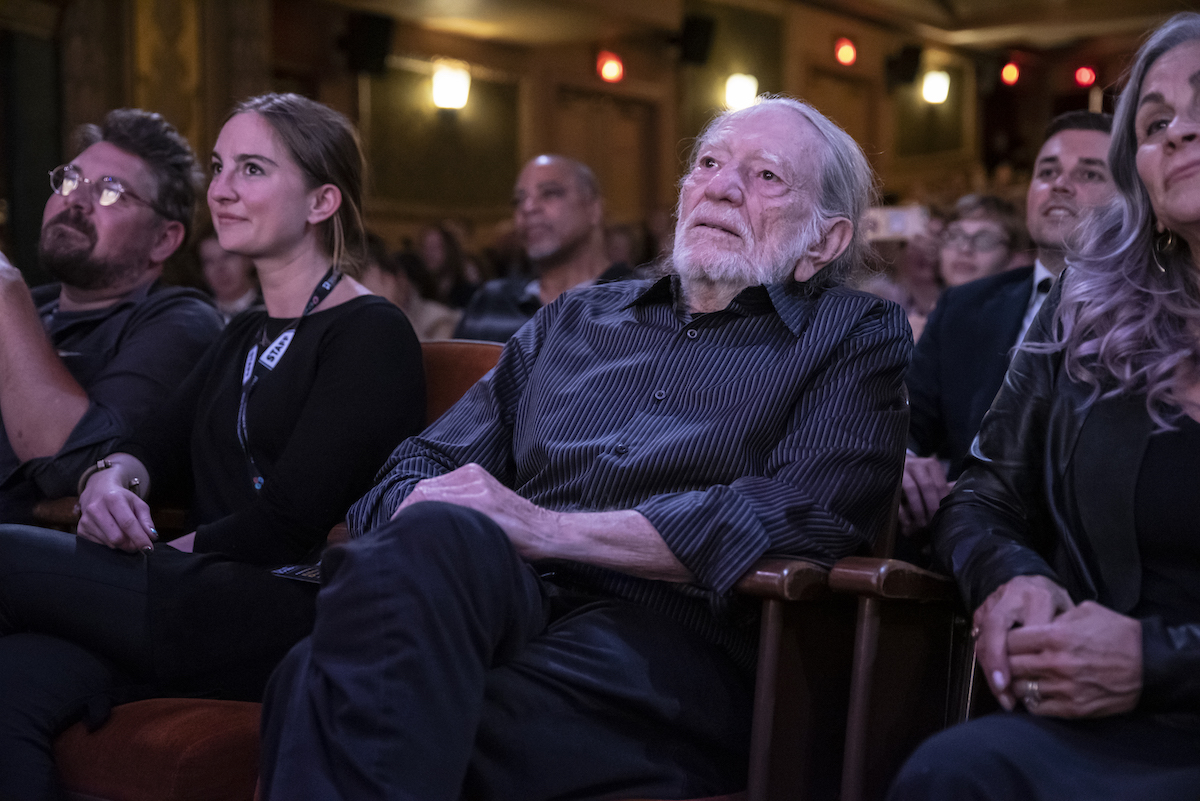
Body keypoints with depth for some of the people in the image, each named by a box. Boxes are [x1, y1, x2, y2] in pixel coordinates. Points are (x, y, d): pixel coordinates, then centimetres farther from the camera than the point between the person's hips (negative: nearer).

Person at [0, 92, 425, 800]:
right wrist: (113, 475, -6)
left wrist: (162, 556, -4)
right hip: (215, 609, 7)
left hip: (296, 616, -7)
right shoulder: (245, 339, 25)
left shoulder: (371, 334, -2)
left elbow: (291, 519, -11)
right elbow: (156, 450, 17)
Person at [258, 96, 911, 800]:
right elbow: (426, 463, 22)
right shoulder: (574, 320, 29)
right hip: (504, 597, 4)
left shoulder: (858, 336, 14)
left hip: (667, 633, -4)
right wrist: (425, 523, -6)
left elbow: (808, 514, -6)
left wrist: (548, 527, -11)